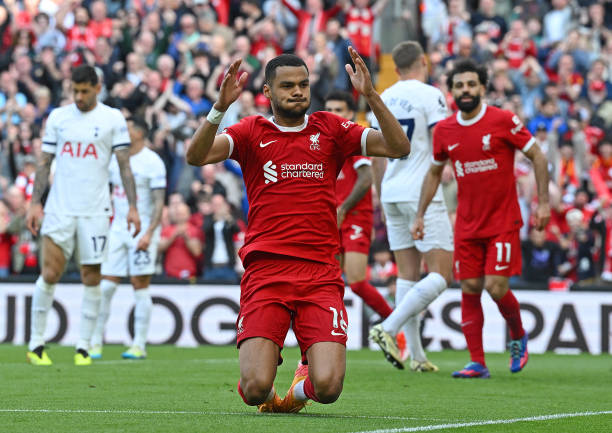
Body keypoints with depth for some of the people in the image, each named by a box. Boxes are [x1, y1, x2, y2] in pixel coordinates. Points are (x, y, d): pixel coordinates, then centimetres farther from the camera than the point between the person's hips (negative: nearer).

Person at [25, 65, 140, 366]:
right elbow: (44, 163, 10)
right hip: (59, 208, 1)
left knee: (92, 277, 0)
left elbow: (124, 165, 1)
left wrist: (132, 207, -6)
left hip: (95, 211, -1)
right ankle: (36, 344, 4)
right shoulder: (58, 117, 7)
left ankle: (83, 347, 7)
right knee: (50, 274, -4)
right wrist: (34, 203, 3)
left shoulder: (112, 119, 2)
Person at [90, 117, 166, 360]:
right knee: (105, 286, -1)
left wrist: (149, 233, -20)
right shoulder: (115, 159, 11)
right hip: (118, 229, 5)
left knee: (140, 286, -4)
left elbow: (159, 202, -11)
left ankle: (139, 345, 1)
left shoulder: (152, 162, -8)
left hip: (143, 229, -5)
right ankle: (95, 342, 4)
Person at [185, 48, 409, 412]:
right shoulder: (252, 132, 8)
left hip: (320, 274, 1)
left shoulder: (330, 129, 12)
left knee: (328, 388, -15)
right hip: (265, 272, -1)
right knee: (256, 390, -14)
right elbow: (196, 155, -8)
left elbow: (399, 147, 2)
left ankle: (302, 386, 22)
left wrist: (371, 95, -11)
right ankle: (269, 393, 24)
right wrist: (221, 106, -23)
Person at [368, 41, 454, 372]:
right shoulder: (430, 95, -8)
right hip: (422, 193, -7)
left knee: (407, 274, 10)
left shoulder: (384, 99, 11)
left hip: (392, 194, 7)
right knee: (441, 274, -4)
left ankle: (415, 354, 7)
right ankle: (388, 329, -18)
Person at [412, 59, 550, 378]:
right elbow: (434, 173, 17)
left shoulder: (503, 121, -9)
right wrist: (420, 215, 12)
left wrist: (543, 202, -8)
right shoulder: (444, 131, 4)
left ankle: (518, 336, 19)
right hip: (467, 225, 4)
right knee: (469, 289, -1)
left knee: (496, 287, -11)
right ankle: (477, 363, 5)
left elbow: (537, 156, -2)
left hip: (503, 221, -4)